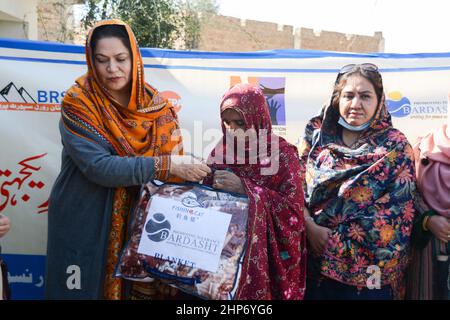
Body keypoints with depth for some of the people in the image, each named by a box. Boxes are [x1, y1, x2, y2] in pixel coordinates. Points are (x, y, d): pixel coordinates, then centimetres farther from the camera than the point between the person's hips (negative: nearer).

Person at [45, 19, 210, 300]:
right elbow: (98, 167, -25)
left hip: (137, 217, 3)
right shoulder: (77, 102, -14)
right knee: (86, 286, 10)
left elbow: (173, 154, -2)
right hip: (83, 220, -3)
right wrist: (166, 165, -29)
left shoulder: (153, 103, -2)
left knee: (131, 285, 15)